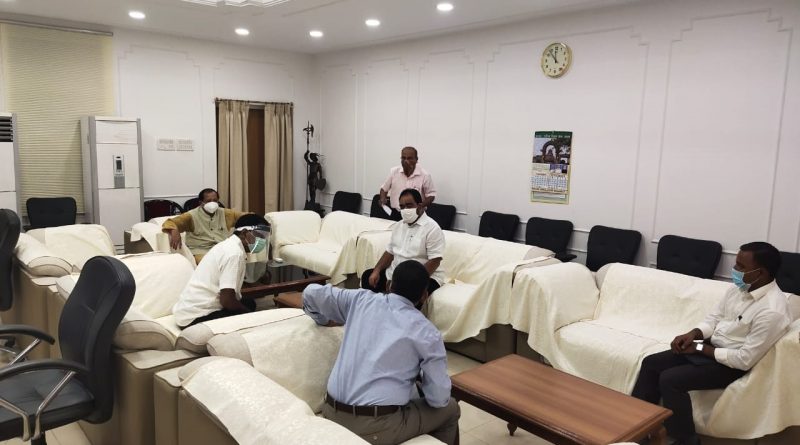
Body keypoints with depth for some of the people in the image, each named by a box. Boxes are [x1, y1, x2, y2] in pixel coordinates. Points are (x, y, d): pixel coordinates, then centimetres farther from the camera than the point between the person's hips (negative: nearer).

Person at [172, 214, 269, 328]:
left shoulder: (229, 246, 9)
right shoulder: (234, 253, -20)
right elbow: (227, 300, -23)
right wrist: (251, 314, -9)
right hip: (195, 318, -10)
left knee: (249, 303, 15)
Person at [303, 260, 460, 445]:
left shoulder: (361, 299, 4)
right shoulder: (427, 333, -5)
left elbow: (311, 293, 15)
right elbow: (439, 399, -1)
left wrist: (325, 320, 33)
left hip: (331, 414, 5)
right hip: (375, 429, -5)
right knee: (449, 408, 20)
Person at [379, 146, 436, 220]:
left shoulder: (425, 175, -8)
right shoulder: (393, 171, 1)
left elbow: (431, 194, 0)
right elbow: (384, 188, 13)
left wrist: (422, 205, -17)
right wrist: (383, 199, -7)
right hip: (395, 214, 2)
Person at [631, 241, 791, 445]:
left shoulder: (772, 311, -27)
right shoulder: (739, 287, -1)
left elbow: (745, 360, -25)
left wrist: (701, 347, -16)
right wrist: (693, 334, -10)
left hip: (732, 364, -9)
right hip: (710, 347, 9)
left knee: (670, 380, -24)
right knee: (651, 363, 1)